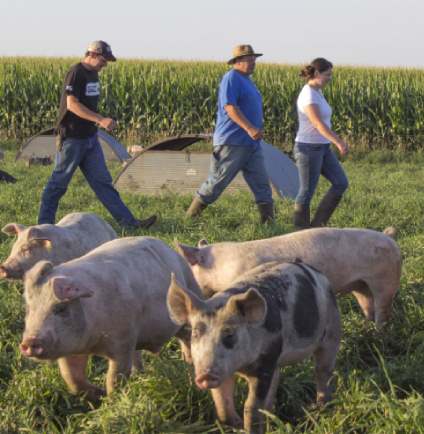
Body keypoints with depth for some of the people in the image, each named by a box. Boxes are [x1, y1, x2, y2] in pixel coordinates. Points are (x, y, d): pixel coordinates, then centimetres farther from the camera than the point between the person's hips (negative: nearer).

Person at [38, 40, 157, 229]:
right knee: (59, 182, 2)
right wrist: (100, 119, -28)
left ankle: (129, 221, 5)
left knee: (102, 181, 7)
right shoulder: (76, 73, -16)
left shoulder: (93, 73, 12)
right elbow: (72, 104, -24)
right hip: (72, 137, -9)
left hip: (90, 137, 9)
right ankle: (44, 224, 13)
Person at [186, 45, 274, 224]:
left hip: (251, 142, 9)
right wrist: (249, 128, -29)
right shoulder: (231, 78, -11)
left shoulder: (246, 80, 20)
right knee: (218, 180, -5)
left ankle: (268, 220, -2)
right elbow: (230, 107, -21)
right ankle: (190, 215, 6)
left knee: (261, 181, 1)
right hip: (232, 142, -9)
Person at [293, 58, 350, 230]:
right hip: (308, 149, -10)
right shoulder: (308, 95, -20)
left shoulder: (317, 92, 11)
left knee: (341, 183, 5)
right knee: (307, 192, -1)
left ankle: (318, 223, 10)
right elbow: (318, 123, -30)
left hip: (322, 148, 10)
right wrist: (339, 142, -38)